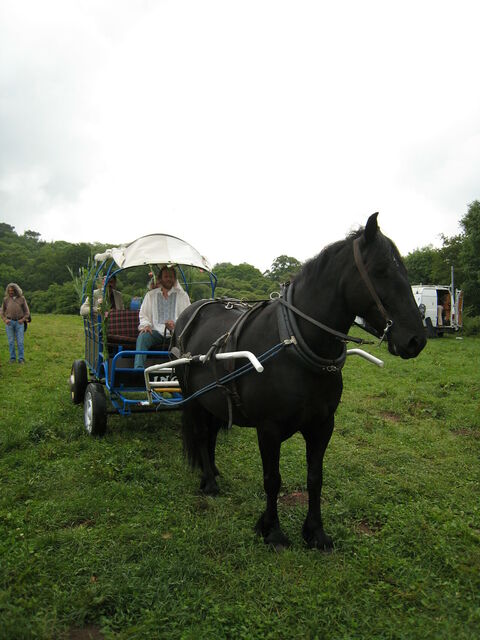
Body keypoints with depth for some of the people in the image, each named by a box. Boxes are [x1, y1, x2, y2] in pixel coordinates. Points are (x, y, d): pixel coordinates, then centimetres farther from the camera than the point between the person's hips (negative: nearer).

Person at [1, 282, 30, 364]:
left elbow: (27, 312, 7)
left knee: (20, 341, -3)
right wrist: (5, 320, -3)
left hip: (19, 323, -1)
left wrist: (23, 319, -7)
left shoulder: (22, 299, 5)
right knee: (11, 341, 3)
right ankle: (12, 358, 10)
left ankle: (21, 358, 0)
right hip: (9, 322, 1)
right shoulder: (6, 299, 9)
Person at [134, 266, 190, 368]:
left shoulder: (182, 295, 18)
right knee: (142, 336, -31)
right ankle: (138, 368, -39)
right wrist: (145, 325, -4)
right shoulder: (150, 295, 23)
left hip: (176, 332, -1)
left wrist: (176, 325, -11)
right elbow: (143, 314, 19)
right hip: (156, 331, 1)